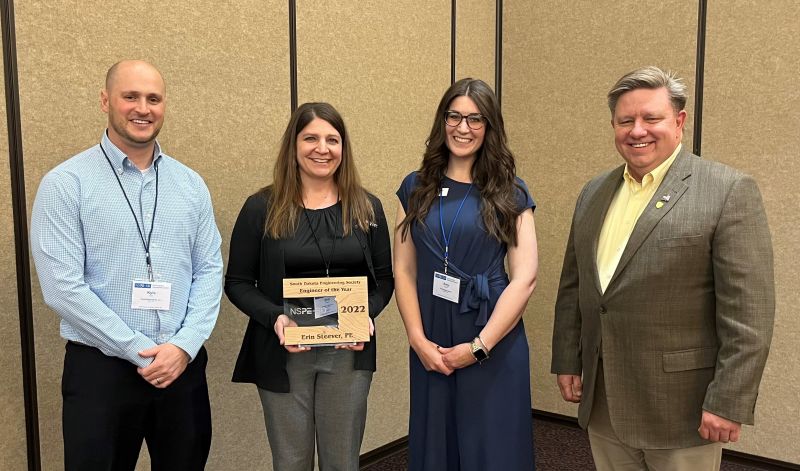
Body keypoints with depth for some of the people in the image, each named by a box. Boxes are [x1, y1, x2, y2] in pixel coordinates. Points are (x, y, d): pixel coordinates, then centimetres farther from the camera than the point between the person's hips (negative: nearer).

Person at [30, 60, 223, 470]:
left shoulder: (191, 184, 6)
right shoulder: (65, 183, -6)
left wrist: (183, 346, -9)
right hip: (100, 369, -3)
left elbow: (210, 271, 4)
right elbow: (63, 289, -12)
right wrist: (141, 352, -13)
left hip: (184, 365, 4)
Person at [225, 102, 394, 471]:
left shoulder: (366, 207, 3)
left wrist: (367, 315, -13)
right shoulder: (262, 208, -4)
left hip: (349, 352, 2)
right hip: (284, 353, -1)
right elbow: (237, 282, -2)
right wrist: (275, 318, -19)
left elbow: (384, 277, 7)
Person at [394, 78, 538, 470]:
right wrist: (418, 339, -7)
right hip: (430, 343, 2)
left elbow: (525, 277, -7)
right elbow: (403, 271, 3)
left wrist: (478, 346, -12)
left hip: (494, 343, -2)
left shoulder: (510, 193, -1)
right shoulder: (415, 188, 5)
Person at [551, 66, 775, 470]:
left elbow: (748, 311, -13)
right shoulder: (593, 193, 9)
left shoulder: (729, 191, -9)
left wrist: (728, 403, -15)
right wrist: (567, 361, 10)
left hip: (681, 407, -5)